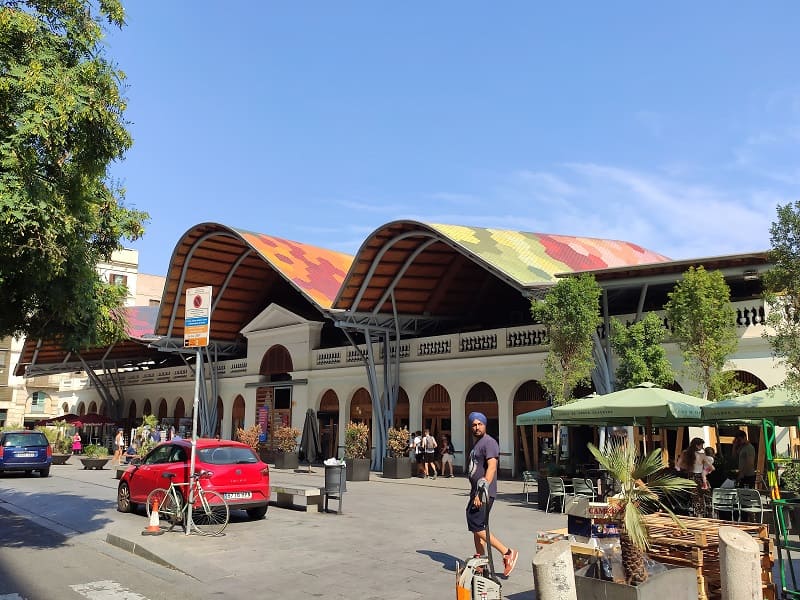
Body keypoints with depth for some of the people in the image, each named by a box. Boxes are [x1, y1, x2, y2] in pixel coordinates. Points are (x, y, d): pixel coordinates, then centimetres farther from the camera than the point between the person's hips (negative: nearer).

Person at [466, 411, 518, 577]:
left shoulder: (489, 442, -12)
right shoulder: (477, 444, 19)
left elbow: (492, 467, -23)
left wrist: (482, 492, -28)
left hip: (484, 493, -10)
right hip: (476, 492, 10)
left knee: (477, 527, -14)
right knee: (476, 527, 12)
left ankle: (507, 553, -10)